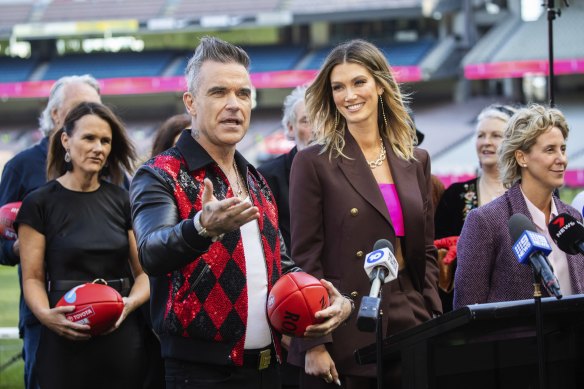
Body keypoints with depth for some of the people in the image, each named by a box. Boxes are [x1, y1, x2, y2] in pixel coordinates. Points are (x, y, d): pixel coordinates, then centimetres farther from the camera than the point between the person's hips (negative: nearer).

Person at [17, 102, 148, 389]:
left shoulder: (121, 200, 9)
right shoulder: (40, 203, 0)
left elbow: (144, 272, 7)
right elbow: (33, 278, -1)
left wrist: (131, 303, -13)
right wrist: (46, 314, -21)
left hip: (122, 338, 3)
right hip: (65, 343, -3)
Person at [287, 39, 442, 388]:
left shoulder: (416, 161, 11)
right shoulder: (314, 162, -3)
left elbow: (426, 251, 14)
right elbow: (305, 258, -6)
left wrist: (433, 321, 4)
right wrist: (313, 343, -12)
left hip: (409, 324, 4)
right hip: (345, 334, -4)